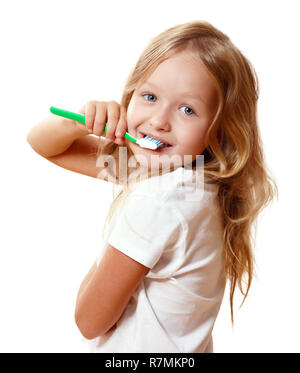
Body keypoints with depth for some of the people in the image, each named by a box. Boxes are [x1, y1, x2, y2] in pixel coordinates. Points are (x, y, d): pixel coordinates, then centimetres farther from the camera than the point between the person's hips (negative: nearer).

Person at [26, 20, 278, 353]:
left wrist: (103, 260, -7)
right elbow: (42, 144, 0)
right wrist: (80, 121, -19)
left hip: (143, 351, -7)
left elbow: (90, 320, -22)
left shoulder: (157, 200, -33)